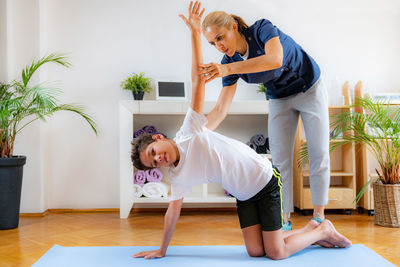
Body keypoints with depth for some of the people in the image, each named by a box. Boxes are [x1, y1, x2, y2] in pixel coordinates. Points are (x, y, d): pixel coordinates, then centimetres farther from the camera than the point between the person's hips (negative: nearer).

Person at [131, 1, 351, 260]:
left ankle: (324, 230, 17)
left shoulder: (189, 132, -16)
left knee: (276, 253, -7)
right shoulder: (179, 177, 0)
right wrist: (162, 250, 15)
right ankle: (310, 229, 19)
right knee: (255, 251, 1)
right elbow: (173, 212, 10)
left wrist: (195, 32, -21)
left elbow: (198, 80, -18)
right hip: (244, 194, 7)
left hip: (265, 179, -6)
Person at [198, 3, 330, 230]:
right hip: (280, 99, 4)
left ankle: (319, 216, 8)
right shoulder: (230, 62, -16)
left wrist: (228, 69, -57)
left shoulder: (263, 29, -29)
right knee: (280, 159, -2)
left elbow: (275, 59, -50)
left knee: (319, 154, -3)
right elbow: (221, 108, -19)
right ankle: (284, 220, 6)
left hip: (310, 88, -4)